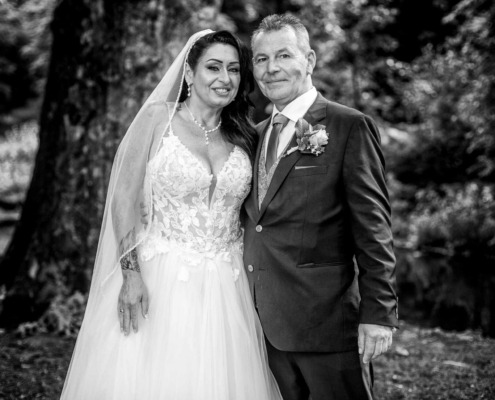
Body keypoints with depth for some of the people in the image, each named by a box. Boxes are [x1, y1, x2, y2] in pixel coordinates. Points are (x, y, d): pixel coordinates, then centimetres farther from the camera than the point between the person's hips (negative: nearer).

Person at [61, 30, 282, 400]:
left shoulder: (244, 136, 9)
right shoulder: (158, 118, -3)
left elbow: (251, 212, 14)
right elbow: (124, 197, -6)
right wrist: (131, 272, -13)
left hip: (227, 288, 4)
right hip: (162, 281, -3)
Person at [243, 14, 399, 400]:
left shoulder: (350, 127, -6)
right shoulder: (255, 135, 14)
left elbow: (373, 227, -10)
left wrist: (378, 313, -15)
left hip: (327, 319, -6)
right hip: (265, 323, 6)